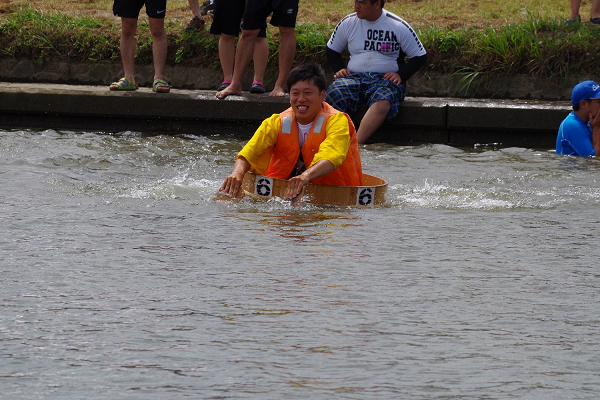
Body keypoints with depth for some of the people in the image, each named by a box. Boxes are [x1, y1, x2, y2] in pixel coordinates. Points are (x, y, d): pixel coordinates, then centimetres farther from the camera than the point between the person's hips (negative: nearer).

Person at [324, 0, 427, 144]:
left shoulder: (398, 27, 1)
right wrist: (339, 69, 4)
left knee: (382, 103, -40)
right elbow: (331, 50, 24)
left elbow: (420, 57, 8)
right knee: (332, 96, -32)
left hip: (385, 78, -3)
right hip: (353, 76, 3)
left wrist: (401, 75, -7)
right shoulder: (348, 23, 10)